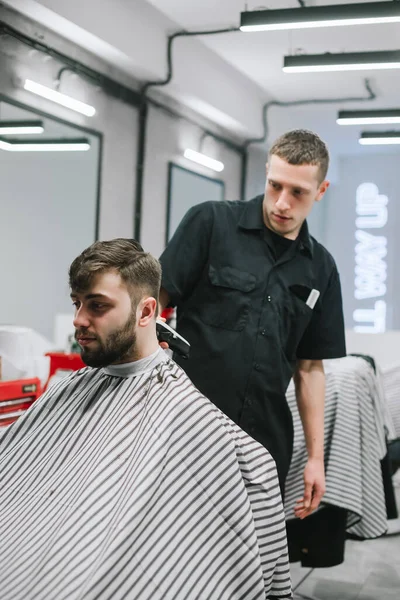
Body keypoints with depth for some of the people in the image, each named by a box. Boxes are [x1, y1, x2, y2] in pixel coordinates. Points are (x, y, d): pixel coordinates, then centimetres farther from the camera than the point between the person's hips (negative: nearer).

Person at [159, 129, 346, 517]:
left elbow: (309, 368, 12)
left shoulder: (320, 270, 8)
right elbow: (154, 303, -4)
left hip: (265, 443, 4)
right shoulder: (210, 223, -3)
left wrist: (316, 456, 8)